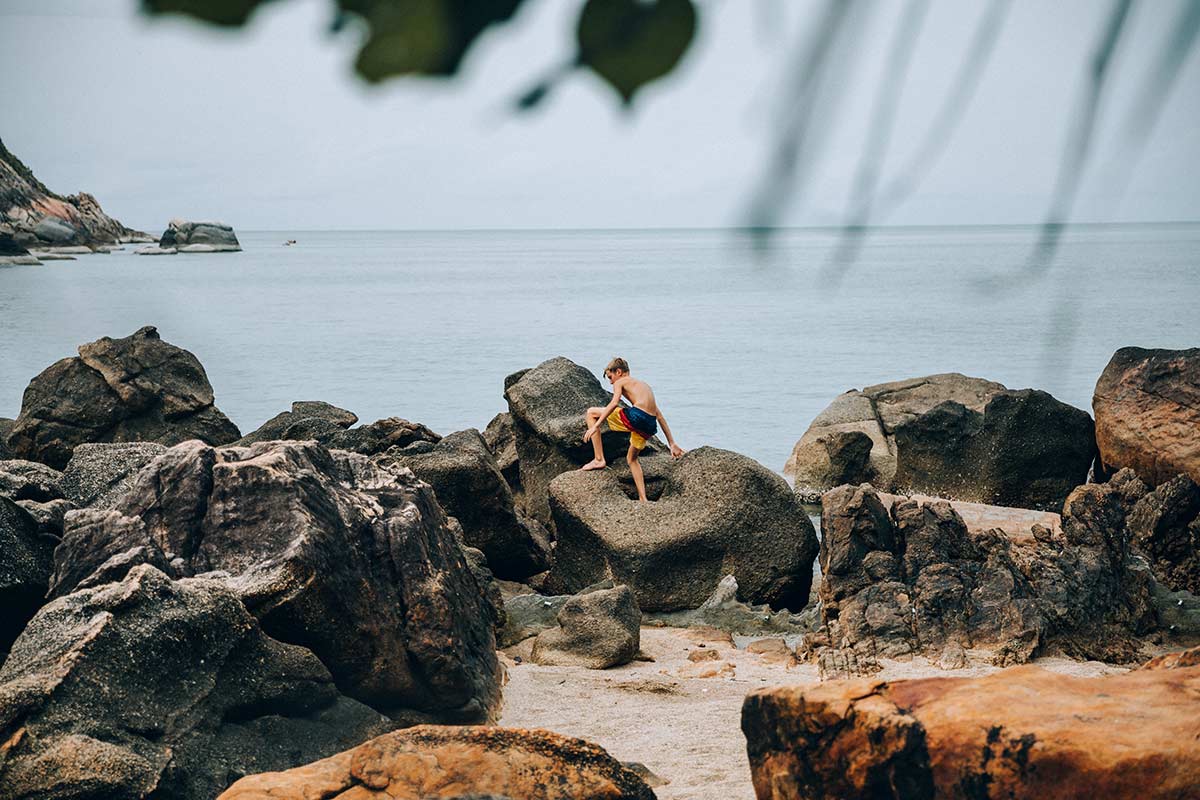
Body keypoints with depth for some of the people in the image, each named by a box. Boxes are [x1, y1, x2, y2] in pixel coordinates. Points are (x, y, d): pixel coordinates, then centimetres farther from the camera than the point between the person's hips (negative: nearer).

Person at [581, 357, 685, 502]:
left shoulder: (620, 382, 14)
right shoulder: (644, 385, 34)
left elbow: (614, 403, -8)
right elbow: (660, 416, 32)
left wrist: (595, 426, -12)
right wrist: (672, 443, 32)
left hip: (636, 416, -7)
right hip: (650, 425, 7)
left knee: (591, 412, 9)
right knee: (632, 458, 30)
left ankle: (599, 459, 4)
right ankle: (643, 500, 23)